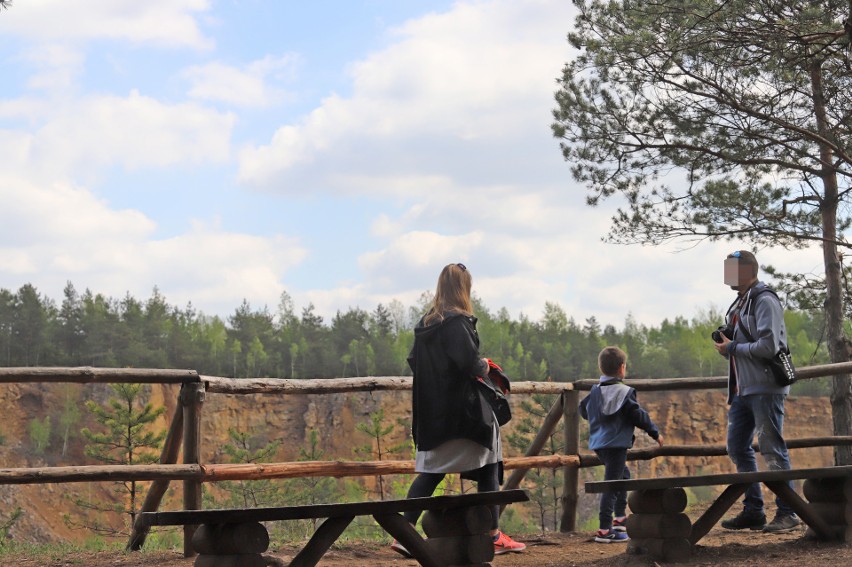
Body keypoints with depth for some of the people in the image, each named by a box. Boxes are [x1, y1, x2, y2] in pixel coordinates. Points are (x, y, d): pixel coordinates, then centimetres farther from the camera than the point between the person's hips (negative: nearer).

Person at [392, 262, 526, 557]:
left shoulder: (425, 323, 9)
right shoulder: (458, 322, -15)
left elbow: (413, 362, 15)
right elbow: (469, 362, -24)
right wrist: (483, 366, -4)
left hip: (430, 412, 7)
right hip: (460, 410, -7)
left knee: (430, 472, 9)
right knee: (488, 468, 8)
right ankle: (494, 536, 12)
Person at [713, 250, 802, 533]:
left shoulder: (764, 301, -12)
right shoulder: (739, 303, 17)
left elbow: (769, 346, -22)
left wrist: (731, 348, -13)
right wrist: (725, 340, 5)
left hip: (765, 388, -10)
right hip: (743, 389, 10)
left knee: (772, 450, -7)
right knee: (738, 447, 10)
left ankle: (788, 512, 0)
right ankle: (753, 511, 17)